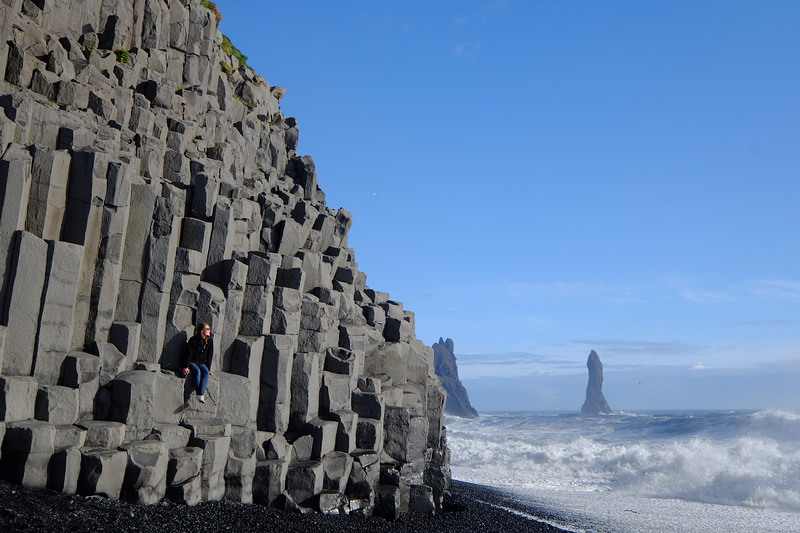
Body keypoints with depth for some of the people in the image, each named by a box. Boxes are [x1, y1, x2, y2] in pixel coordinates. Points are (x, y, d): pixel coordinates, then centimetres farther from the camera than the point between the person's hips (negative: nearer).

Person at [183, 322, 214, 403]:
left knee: (205, 372, -29)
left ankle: (201, 394, -41)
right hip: (192, 362, -3)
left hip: (201, 363, 3)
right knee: (197, 371, -35)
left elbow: (209, 356, 7)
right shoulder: (193, 340, -7)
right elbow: (189, 353, -9)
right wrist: (186, 367, -14)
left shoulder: (210, 341, 5)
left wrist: (207, 369, 4)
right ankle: (199, 393, -37)